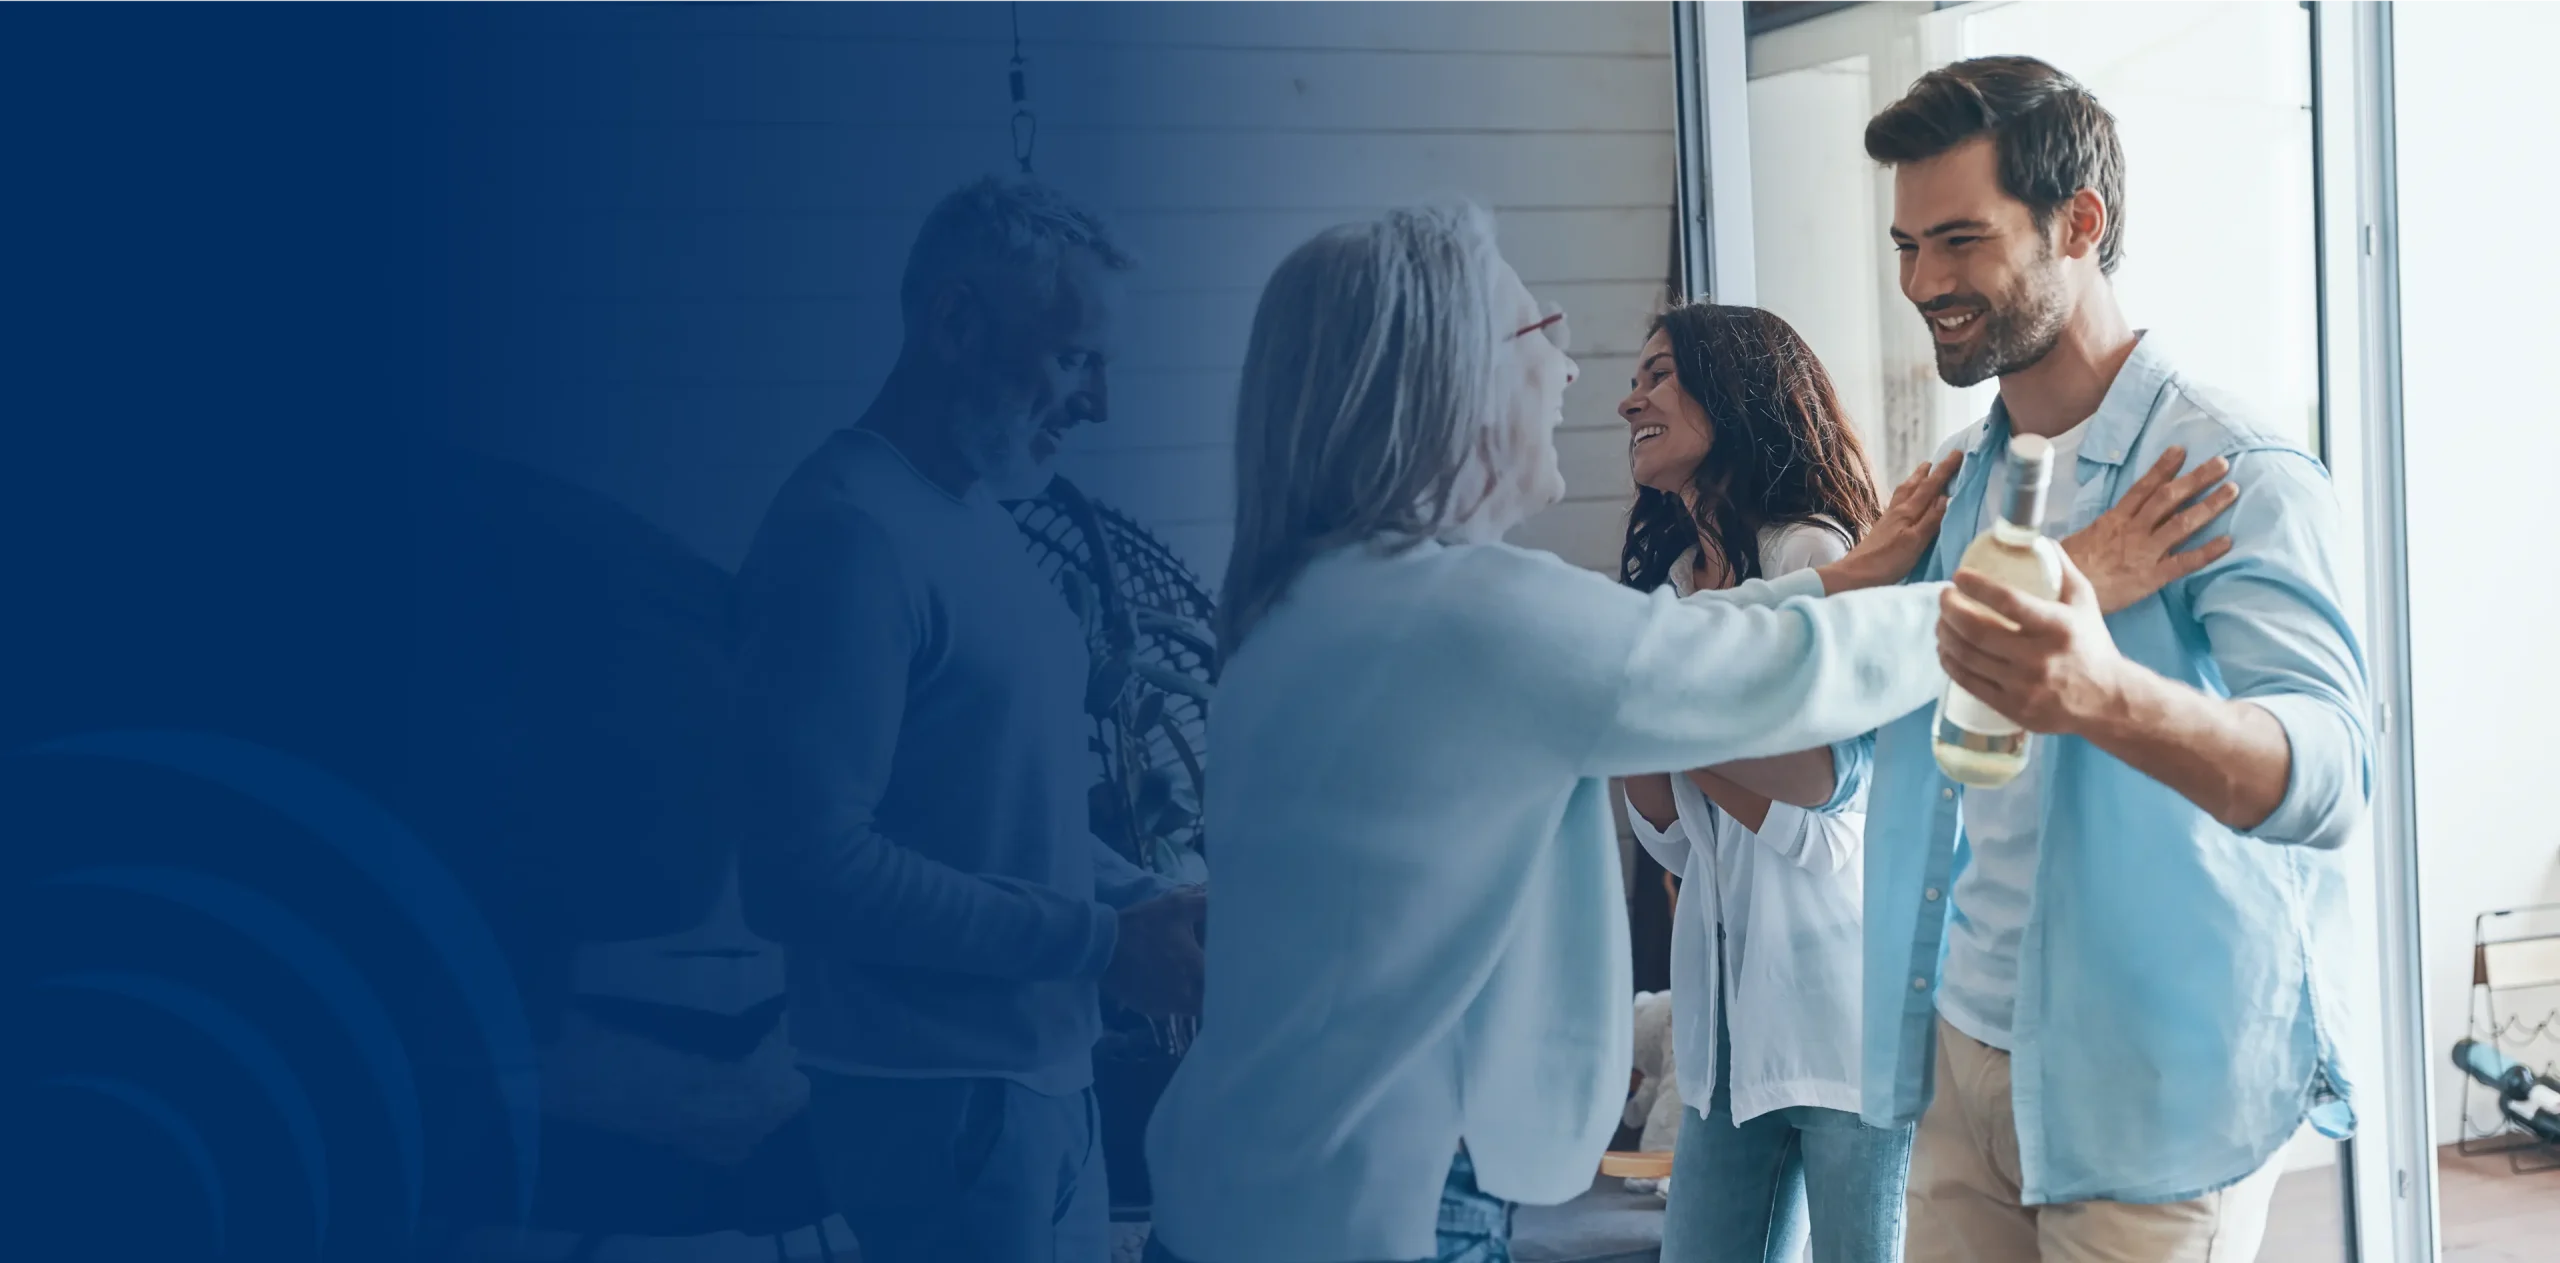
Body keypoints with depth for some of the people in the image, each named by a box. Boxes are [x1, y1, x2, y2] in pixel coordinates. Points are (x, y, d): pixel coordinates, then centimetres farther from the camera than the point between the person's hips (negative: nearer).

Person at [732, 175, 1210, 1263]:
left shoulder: (976, 517, 12)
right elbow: (807, 869, -25)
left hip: (1038, 1076, 9)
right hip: (942, 1098, -9)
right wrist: (1098, 939, -19)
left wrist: (1147, 904, 4)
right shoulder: (849, 533, -18)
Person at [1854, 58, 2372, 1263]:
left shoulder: (2238, 478, -14)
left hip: (2155, 1100, -6)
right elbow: (1841, 760, 16)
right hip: (1960, 1055, 6)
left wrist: (2106, 696, -49)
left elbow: (2329, 776, -30)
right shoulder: (1955, 482, 9)